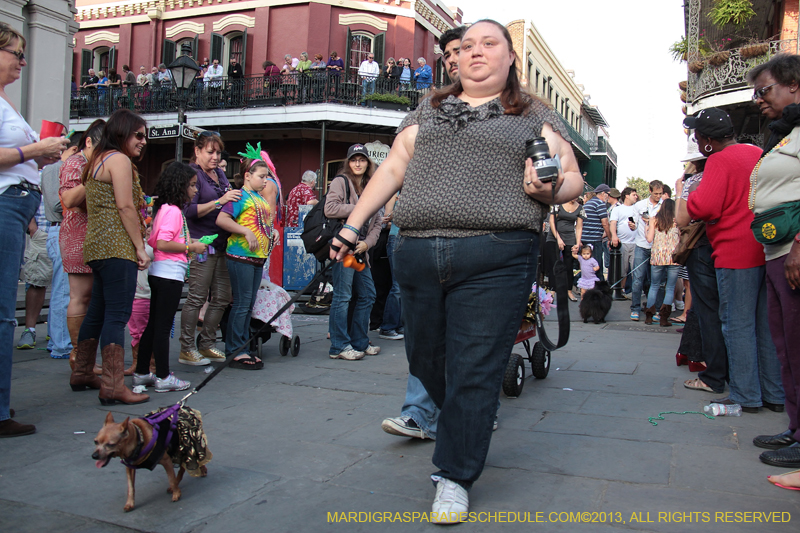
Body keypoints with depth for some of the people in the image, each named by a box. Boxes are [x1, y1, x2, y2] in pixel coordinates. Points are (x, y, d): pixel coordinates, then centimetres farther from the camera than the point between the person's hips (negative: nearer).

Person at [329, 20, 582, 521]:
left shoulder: (536, 116, 12)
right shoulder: (428, 110, 21)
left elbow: (572, 178, 10)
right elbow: (392, 169, 19)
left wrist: (549, 189, -13)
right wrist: (354, 223, 13)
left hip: (495, 261, -4)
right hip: (417, 253, 4)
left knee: (474, 371, -2)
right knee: (425, 357, 13)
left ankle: (455, 477, 13)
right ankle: (471, 426, 40)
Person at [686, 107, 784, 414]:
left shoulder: (719, 161, -10)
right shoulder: (758, 154, 14)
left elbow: (704, 207, -22)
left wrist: (690, 198, -2)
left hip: (736, 253, -8)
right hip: (767, 250, 8)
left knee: (738, 325, -1)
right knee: (767, 323, 12)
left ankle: (745, 397, 4)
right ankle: (775, 394, 18)